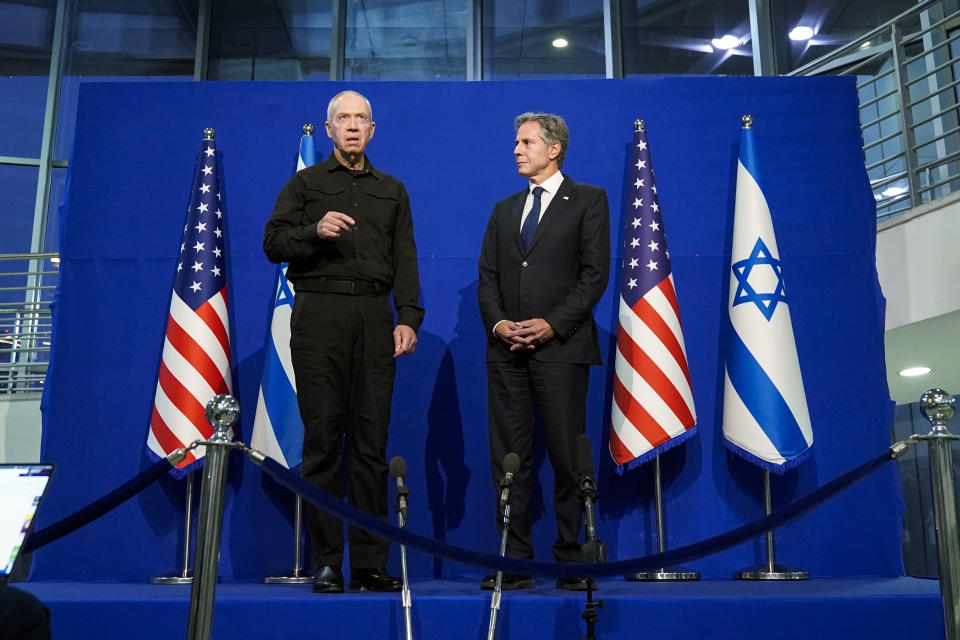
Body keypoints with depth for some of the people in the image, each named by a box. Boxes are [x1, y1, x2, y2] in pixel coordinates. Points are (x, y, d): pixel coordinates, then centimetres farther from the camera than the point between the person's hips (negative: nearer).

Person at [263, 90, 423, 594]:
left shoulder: (392, 190, 19)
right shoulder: (304, 183, 14)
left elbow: (404, 260, 11)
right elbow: (274, 244, 5)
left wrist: (408, 317, -3)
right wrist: (315, 231, -13)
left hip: (374, 316, 2)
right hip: (319, 312, -2)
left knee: (371, 439, 1)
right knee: (323, 437, -3)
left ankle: (370, 564, 6)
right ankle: (326, 563, 4)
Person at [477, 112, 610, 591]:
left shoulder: (588, 200, 5)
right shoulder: (504, 209, 19)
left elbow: (595, 273, -4)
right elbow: (487, 277, 14)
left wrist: (552, 323, -14)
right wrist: (497, 322, -5)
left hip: (561, 347, -4)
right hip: (506, 350, 5)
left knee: (567, 458, -1)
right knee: (509, 458, 4)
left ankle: (573, 562, 10)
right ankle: (515, 562, 12)